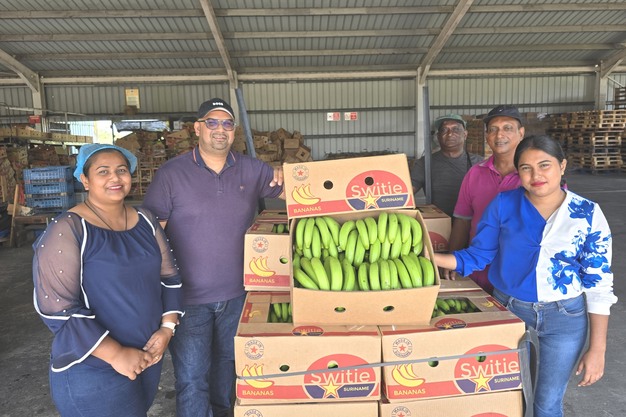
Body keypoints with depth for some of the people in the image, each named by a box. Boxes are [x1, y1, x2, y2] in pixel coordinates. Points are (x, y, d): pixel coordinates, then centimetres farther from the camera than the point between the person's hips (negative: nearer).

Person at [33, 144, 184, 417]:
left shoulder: (145, 221, 2)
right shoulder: (66, 231, -16)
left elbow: (169, 277, 6)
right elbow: (56, 308, -20)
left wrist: (167, 329, -7)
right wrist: (116, 354, -21)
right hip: (91, 370, -6)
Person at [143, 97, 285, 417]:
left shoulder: (251, 170, 1)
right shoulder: (171, 174, -9)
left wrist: (286, 179, -16)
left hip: (237, 293, 4)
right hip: (189, 296, -4)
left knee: (228, 364, 24)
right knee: (191, 378, 4)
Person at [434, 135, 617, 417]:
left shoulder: (588, 214, -8)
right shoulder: (503, 204, -8)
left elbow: (598, 285, -5)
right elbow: (476, 256, -5)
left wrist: (597, 348, -5)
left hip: (565, 318, 0)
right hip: (508, 309, 1)